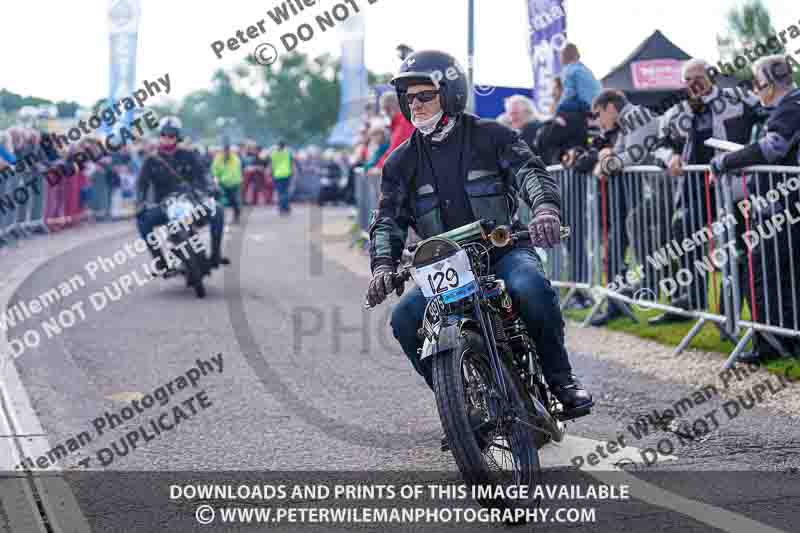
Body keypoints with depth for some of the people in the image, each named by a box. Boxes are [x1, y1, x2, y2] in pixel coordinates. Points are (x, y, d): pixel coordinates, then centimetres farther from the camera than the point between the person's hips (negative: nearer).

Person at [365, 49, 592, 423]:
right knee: (404, 319, -22)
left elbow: (529, 171, -12)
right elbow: (389, 220, 4)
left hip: (503, 249, -3)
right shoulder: (401, 162, 10)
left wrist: (546, 208, -36)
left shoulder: (490, 136, 2)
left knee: (531, 287, -36)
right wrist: (383, 266, -16)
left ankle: (560, 378, -15)